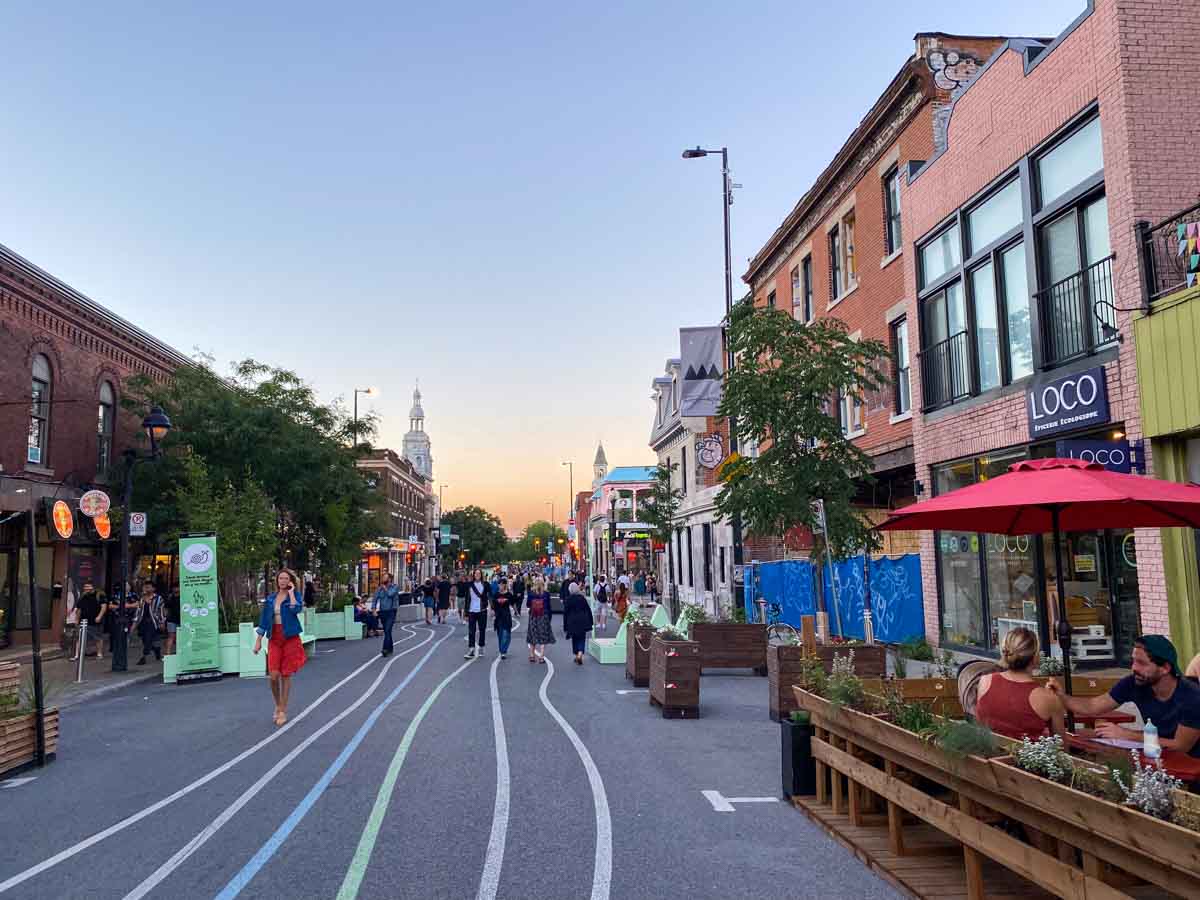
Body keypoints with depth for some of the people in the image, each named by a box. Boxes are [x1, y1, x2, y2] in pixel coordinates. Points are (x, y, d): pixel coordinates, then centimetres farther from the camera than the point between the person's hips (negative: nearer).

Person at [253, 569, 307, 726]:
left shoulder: (294, 595, 0)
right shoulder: (270, 598, 9)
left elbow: (297, 609, -22)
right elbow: (264, 620, 11)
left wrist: (291, 592, -13)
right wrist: (258, 640, 7)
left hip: (290, 637, -2)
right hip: (274, 638, 2)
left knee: (286, 675, 1)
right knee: (273, 675, -8)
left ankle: (283, 711, 11)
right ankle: (278, 704, 18)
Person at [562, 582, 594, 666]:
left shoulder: (567, 600, -5)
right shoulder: (582, 598, -1)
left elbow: (565, 613, -3)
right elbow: (588, 610, 3)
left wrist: (565, 626, 3)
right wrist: (590, 622, 12)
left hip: (572, 622, 0)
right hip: (582, 621, 0)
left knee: (575, 639, 15)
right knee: (581, 638, 4)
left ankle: (577, 656, 18)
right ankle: (580, 654, -16)